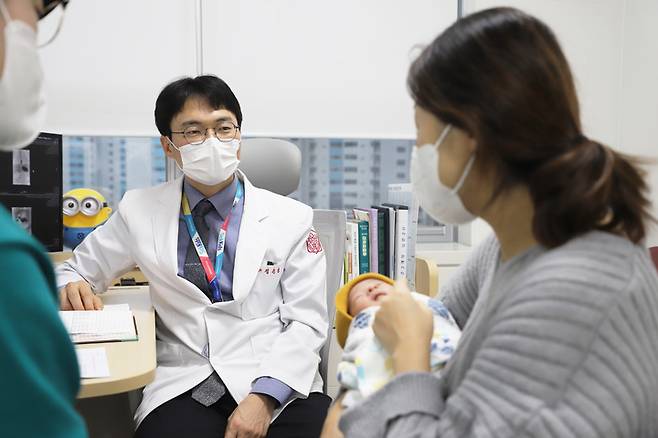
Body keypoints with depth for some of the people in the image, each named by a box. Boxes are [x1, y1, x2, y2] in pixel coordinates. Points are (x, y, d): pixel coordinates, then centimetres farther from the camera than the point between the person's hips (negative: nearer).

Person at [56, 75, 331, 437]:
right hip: (185, 386, 0)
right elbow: (74, 271, 20)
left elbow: (305, 323, 1)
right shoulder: (140, 211, 8)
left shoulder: (291, 218, 5)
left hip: (278, 383, 1)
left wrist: (264, 397, -15)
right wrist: (71, 287, -5)